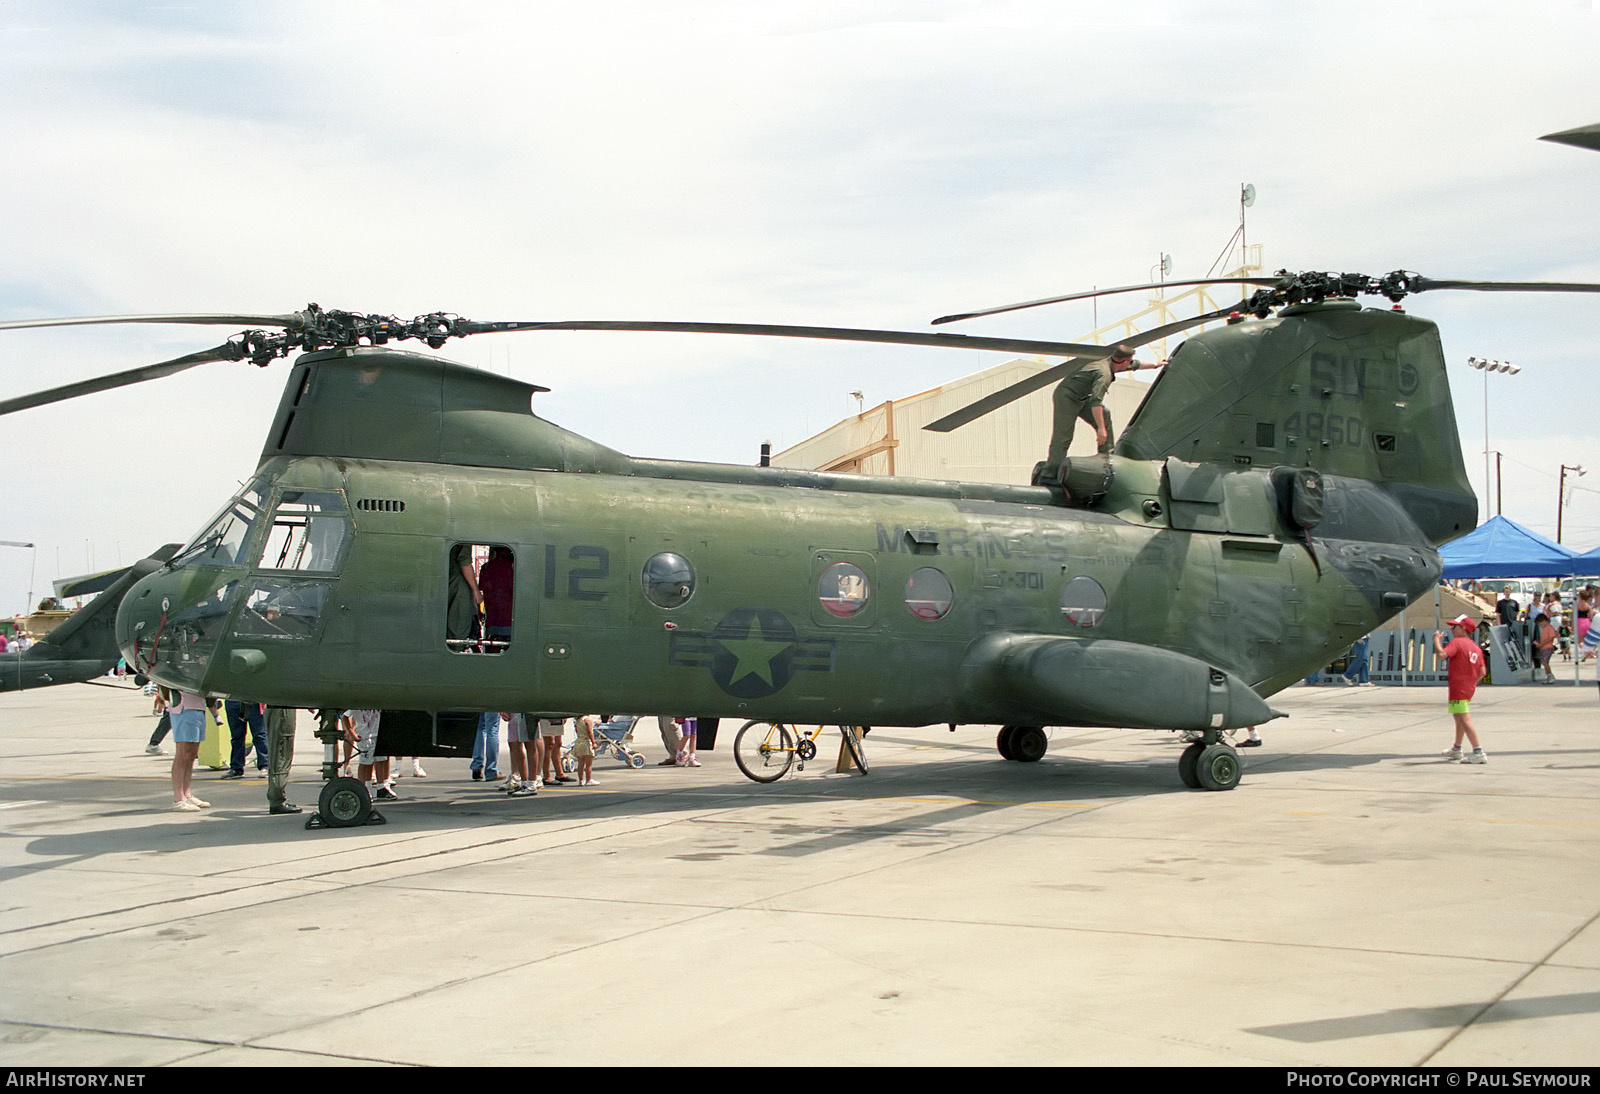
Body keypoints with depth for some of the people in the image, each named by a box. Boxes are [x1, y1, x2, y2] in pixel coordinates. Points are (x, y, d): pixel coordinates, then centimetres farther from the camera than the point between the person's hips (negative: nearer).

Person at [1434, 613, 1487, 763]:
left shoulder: (1457, 642, -11)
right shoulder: (1476, 647, 12)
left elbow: (1442, 654, -25)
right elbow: (1482, 671, 8)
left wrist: (1437, 640, -10)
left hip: (1458, 688, -9)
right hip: (1469, 688, 10)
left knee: (1465, 720, -13)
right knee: (1459, 717, 26)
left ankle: (1478, 752, -21)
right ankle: (1456, 749, 43)